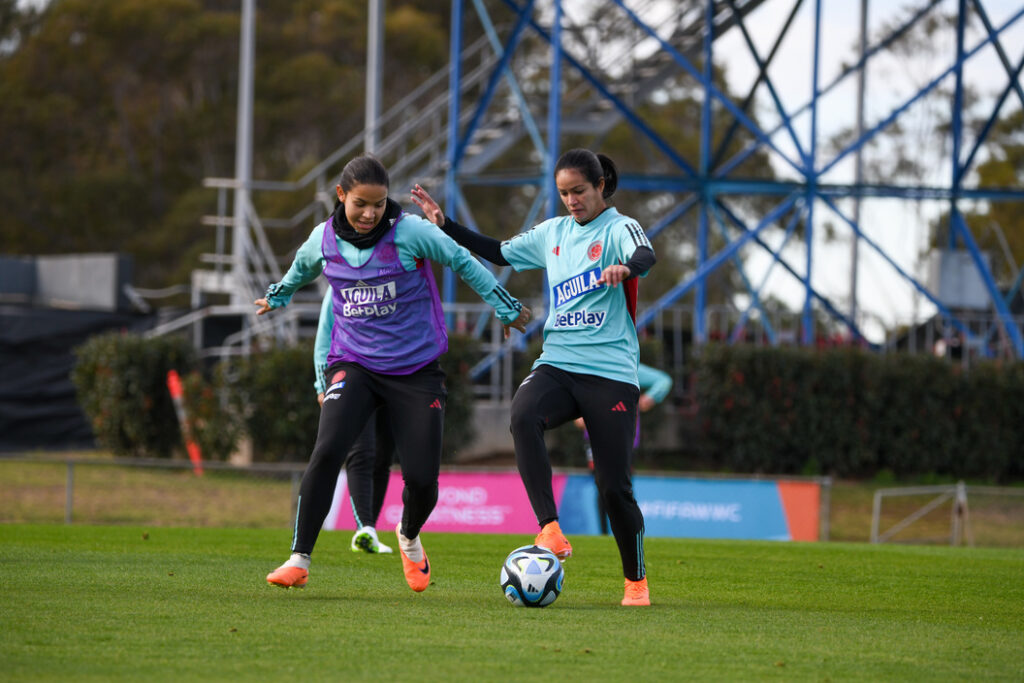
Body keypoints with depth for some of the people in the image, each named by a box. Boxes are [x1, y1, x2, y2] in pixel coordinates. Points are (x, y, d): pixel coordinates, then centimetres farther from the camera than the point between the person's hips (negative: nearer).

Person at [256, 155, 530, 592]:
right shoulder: (324, 240, -1)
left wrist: (506, 309, 8)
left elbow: (462, 262, 0)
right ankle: (299, 560, -18)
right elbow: (301, 268, 23)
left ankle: (409, 537, 33)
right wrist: (278, 296, 41)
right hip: (354, 363, 1)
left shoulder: (411, 232, -11)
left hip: (416, 368, -1)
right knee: (327, 450, -25)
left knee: (422, 479, -4)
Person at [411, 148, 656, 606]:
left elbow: (645, 255, -26)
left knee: (614, 484, -4)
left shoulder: (618, 228, -3)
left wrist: (625, 267, -49)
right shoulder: (553, 233, 15)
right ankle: (550, 531, -35)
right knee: (523, 416, -30)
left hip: (611, 371, -4)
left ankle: (636, 581, 17)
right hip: (557, 363, 4)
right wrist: (445, 225, 22)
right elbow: (499, 253, 28)